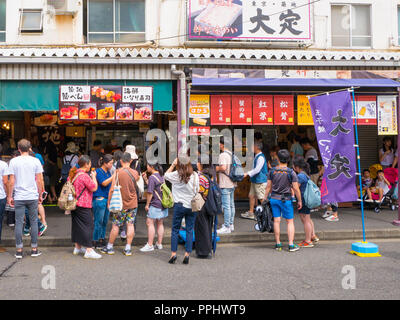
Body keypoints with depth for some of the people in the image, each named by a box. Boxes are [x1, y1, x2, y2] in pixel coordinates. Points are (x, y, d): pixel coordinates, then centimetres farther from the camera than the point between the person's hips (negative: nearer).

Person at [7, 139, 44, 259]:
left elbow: (11, 181, -1)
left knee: (19, 223, 5)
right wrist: (40, 195, 10)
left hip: (19, 197, 0)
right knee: (34, 222, 8)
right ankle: (34, 249, 12)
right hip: (33, 197, 0)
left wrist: (10, 196, 8)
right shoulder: (35, 161, -1)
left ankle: (19, 250, 9)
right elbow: (39, 180, 0)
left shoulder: (13, 161, -2)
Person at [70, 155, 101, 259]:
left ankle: (77, 248, 27)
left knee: (76, 225, 17)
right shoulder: (84, 176, -19)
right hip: (83, 206, -9)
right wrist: (93, 177, -2)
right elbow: (94, 188, -16)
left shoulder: (73, 174, 9)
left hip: (74, 204, 9)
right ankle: (89, 251, -5)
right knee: (88, 226, -4)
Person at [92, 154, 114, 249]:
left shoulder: (108, 172, 14)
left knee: (105, 221, 12)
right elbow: (104, 183, -20)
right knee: (99, 222, -2)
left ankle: (102, 239, 22)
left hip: (107, 199, 8)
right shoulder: (98, 171, -10)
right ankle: (95, 242, 7)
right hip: (99, 199, -8)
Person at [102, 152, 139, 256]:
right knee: (130, 225, 6)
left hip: (121, 204, -2)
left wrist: (109, 202, -1)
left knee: (115, 225, 7)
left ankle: (110, 247, 18)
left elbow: (112, 189, -12)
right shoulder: (135, 173, -3)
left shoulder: (117, 173, -12)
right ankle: (128, 249, 8)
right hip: (133, 204, 2)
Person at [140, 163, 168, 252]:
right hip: (163, 204, 9)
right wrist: (145, 179, 16)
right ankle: (159, 244, 19)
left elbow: (150, 192, -17)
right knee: (160, 224, 13)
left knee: (150, 223, -2)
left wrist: (147, 204, -9)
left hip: (155, 205, -9)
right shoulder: (161, 176, 12)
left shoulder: (152, 177, -15)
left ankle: (150, 245, -1)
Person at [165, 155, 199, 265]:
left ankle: (173, 253, 7)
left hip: (179, 205, -2)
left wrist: (173, 165, 13)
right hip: (192, 206, 2)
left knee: (175, 230, 8)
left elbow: (166, 175, 10)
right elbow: (197, 190, 5)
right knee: (189, 230, 7)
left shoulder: (176, 175, -9)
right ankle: (187, 255, 7)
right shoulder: (195, 175, -3)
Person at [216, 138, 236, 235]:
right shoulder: (231, 154, 13)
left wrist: (217, 168, -8)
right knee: (231, 205, 14)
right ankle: (231, 225, 22)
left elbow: (223, 168, -28)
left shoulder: (223, 155, -16)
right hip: (232, 183, 9)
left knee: (226, 206, -5)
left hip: (225, 184, -9)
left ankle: (226, 227, 0)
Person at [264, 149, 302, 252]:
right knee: (290, 221, 6)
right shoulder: (291, 172, -10)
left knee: (276, 221, 8)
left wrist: (265, 198, 12)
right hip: (285, 199, -3)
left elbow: (268, 187, 2)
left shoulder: (272, 171, -1)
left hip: (274, 198, 3)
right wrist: (299, 201, 1)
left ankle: (278, 244, 13)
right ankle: (291, 245, 3)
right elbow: (296, 189, -10)